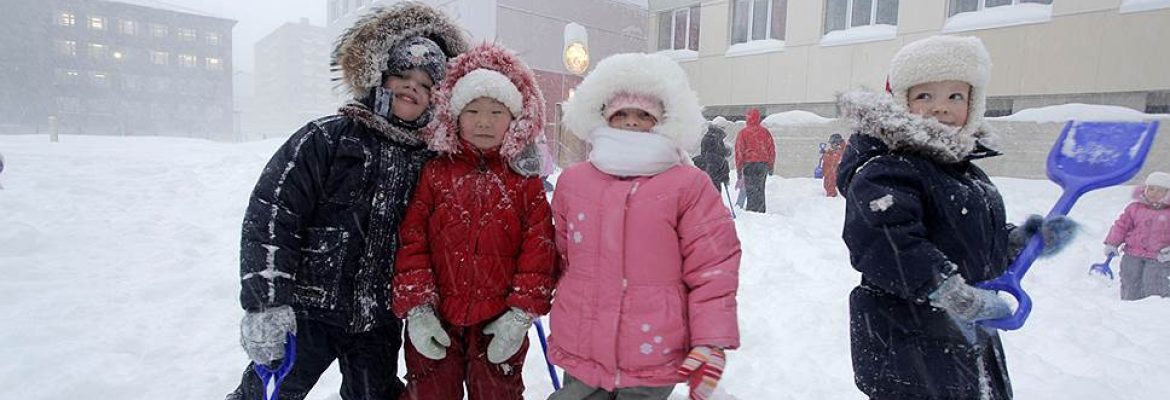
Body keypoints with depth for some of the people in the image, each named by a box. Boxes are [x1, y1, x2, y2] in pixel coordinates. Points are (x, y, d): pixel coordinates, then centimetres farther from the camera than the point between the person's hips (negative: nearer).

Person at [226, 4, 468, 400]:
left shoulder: (428, 160, 2)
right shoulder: (327, 138, -9)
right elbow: (268, 217, -13)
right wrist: (266, 303, -17)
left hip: (379, 323, 4)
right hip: (306, 314, -3)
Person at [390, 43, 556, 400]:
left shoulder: (526, 180, 0)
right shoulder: (434, 173, 0)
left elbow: (538, 250, -4)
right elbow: (411, 242, -3)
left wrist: (522, 313, -8)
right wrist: (416, 308, -8)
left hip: (499, 326, 0)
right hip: (433, 324, 1)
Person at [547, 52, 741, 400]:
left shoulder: (689, 186, -7)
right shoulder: (572, 181, 5)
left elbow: (713, 270, -6)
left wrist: (711, 343, -9)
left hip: (653, 358, -3)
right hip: (579, 353, 3)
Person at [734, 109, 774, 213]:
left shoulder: (743, 132, -3)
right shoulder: (765, 131, 9)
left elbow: (739, 151, -4)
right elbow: (772, 149, 11)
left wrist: (739, 168, 1)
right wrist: (771, 167, 18)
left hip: (749, 164, -4)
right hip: (764, 164, 5)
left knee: (752, 190, -6)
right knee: (760, 190, 15)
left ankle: (752, 210, -12)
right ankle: (761, 211, 20)